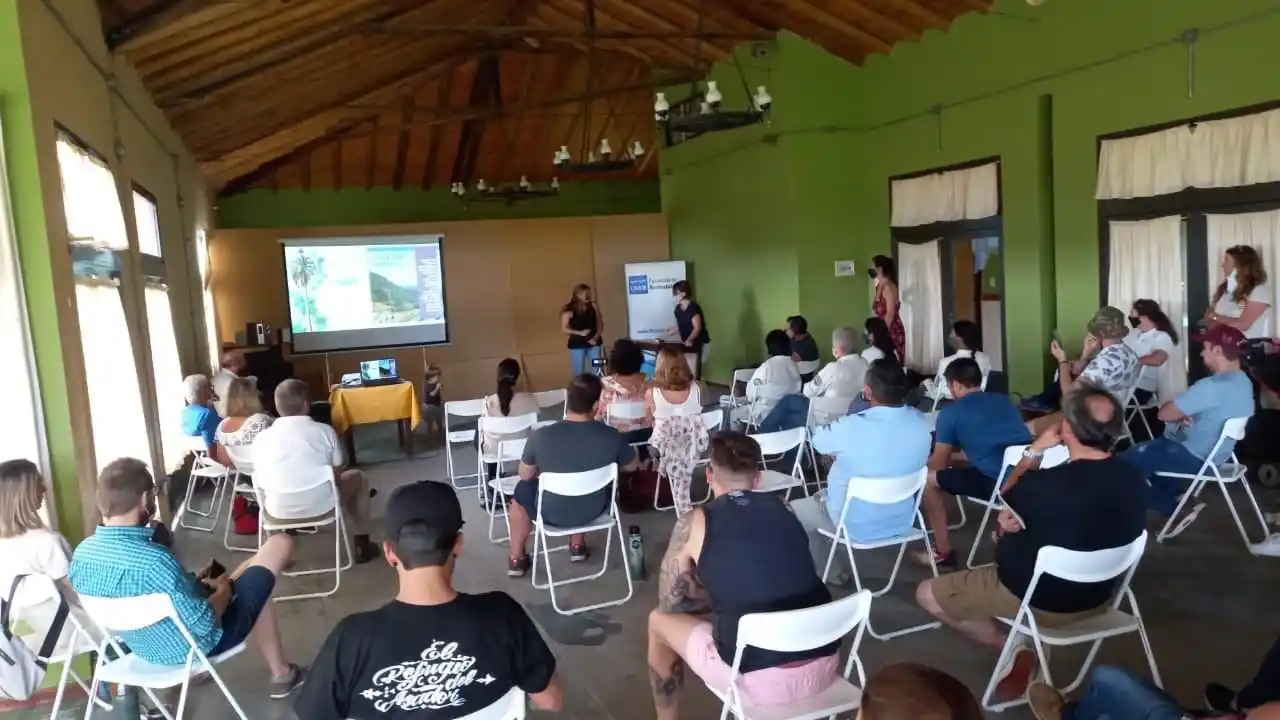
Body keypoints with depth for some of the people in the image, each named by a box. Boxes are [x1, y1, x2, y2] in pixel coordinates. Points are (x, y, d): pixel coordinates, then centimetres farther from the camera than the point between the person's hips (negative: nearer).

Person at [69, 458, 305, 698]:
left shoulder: (81, 554, -13)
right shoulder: (155, 560, -37)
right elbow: (205, 624, -28)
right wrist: (224, 591, -8)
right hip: (195, 645, -7)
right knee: (279, 543, 3)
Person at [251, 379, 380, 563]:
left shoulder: (261, 438, -6)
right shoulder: (325, 431, -11)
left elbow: (260, 485, 2)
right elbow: (338, 475, -2)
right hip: (322, 506, -3)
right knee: (358, 477, 24)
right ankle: (361, 545, 26)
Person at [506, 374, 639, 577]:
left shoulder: (541, 436, -25)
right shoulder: (612, 436, -22)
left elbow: (525, 475, -7)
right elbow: (632, 466, -2)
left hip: (552, 514, -2)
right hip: (594, 510, 2)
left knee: (523, 488, 29)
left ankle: (516, 559, 35)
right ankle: (578, 546, 43)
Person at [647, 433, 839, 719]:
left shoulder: (694, 523, -3)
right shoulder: (783, 508, 9)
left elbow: (669, 605, 7)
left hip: (759, 680, -5)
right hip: (825, 667, 5)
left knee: (659, 621, 20)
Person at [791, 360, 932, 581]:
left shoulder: (850, 428, -30)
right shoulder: (920, 423, -12)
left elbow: (816, 439, -8)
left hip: (856, 527, -6)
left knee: (792, 511, 20)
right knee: (823, 496, 30)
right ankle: (838, 564, 37)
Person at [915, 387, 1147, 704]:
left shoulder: (1045, 484, -32)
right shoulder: (1134, 479, -12)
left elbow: (1007, 498, -7)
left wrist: (1035, 451, -4)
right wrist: (1016, 516, 0)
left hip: (1043, 600, -6)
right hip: (1100, 595, 6)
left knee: (927, 594, 7)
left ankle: (1014, 646, 4)